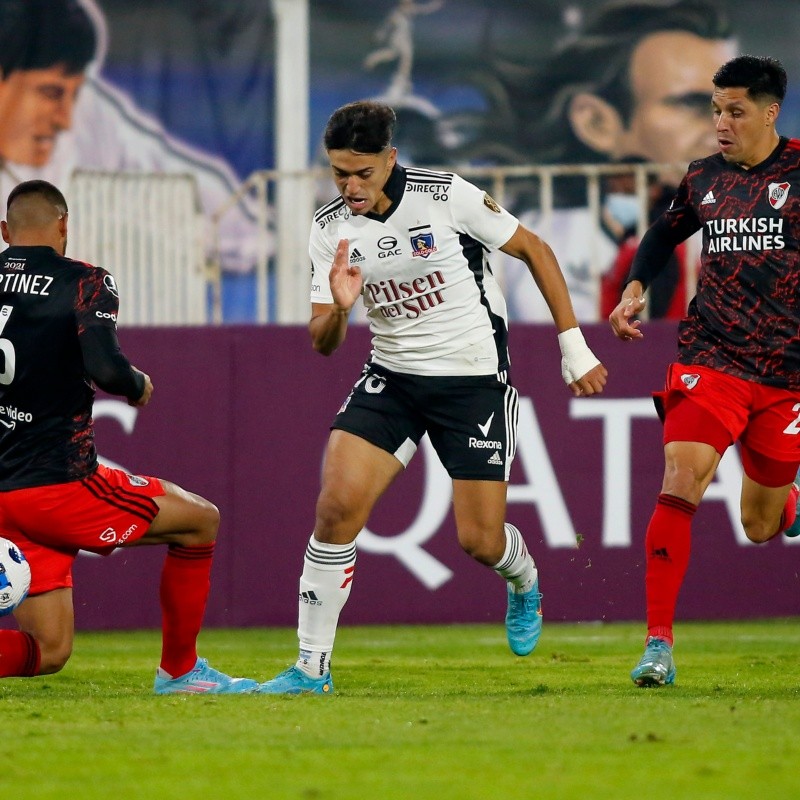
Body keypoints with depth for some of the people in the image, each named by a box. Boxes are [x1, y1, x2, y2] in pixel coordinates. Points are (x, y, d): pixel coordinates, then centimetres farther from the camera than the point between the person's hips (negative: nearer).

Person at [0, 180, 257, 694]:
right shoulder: (84, 283, -5)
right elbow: (104, 367, -20)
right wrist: (139, 386, 1)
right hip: (59, 482, -6)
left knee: (48, 652, 11)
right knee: (201, 520, 16)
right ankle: (179, 670, 18)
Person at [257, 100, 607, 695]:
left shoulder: (446, 196, -16)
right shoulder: (331, 228, -4)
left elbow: (534, 251, -3)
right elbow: (322, 343, 0)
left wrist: (574, 346, -3)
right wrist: (338, 309, -25)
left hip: (474, 378, -3)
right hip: (392, 377, 3)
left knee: (480, 541, -3)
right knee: (337, 505, -17)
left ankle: (524, 582, 37)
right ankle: (312, 667, -9)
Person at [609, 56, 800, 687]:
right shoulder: (703, 179, 7)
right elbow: (665, 234, 26)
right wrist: (636, 289, 11)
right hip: (711, 360, 2)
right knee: (679, 483, -20)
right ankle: (659, 645, -19)